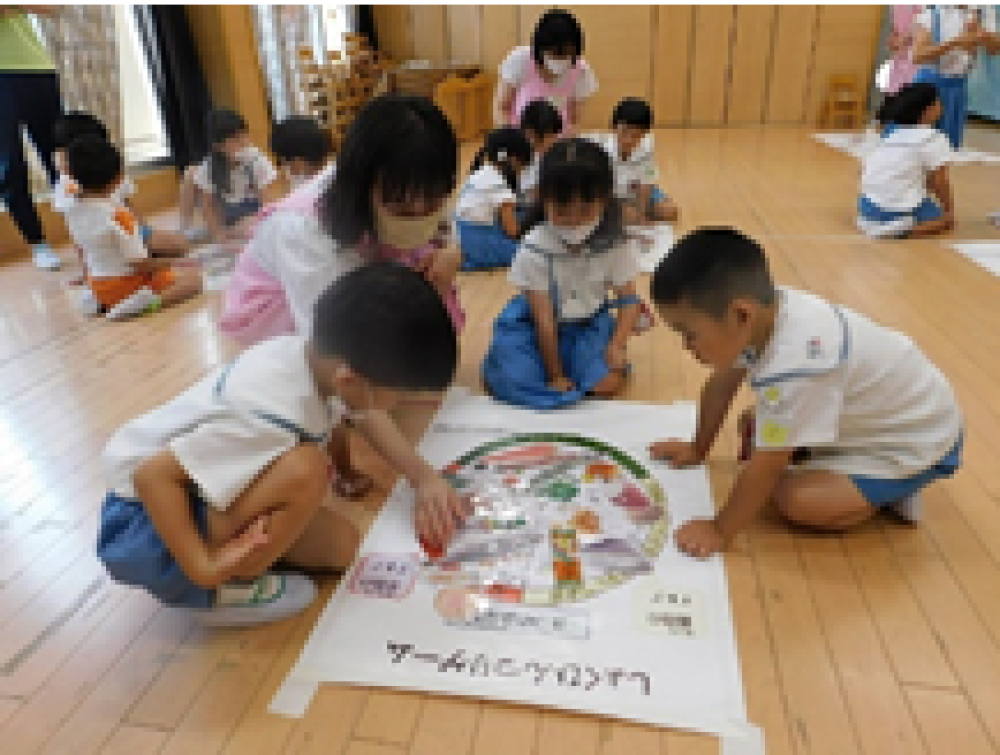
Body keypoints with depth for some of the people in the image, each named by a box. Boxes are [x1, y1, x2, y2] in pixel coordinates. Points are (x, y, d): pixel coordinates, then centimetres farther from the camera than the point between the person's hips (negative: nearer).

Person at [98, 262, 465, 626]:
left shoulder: (320, 356, -13)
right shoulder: (273, 415, -35)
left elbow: (368, 416, 7)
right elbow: (150, 475, -30)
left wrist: (425, 478, -1)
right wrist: (203, 569, -27)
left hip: (200, 485, 8)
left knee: (341, 540, -2)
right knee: (305, 470, -32)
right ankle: (214, 591, -9)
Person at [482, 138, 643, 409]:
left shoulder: (614, 243, -16)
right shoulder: (534, 249, -24)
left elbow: (628, 300, -7)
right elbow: (544, 319, -20)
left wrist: (617, 345, -26)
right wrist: (555, 376, -14)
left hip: (590, 324, 2)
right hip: (536, 326, -2)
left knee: (608, 383, -21)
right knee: (512, 380, -26)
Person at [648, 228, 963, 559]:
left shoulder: (792, 368, -41)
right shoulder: (763, 313, -16)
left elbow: (767, 468, -31)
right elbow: (721, 386, 0)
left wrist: (720, 531, -19)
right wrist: (697, 450, 13)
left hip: (915, 442, -8)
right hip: (865, 416, 8)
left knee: (798, 501, -23)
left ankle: (891, 491, 3)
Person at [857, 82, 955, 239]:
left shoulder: (888, 132, 11)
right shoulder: (933, 138, -8)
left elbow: (864, 169, 13)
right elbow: (940, 183, -4)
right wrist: (949, 210, 11)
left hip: (868, 209, 7)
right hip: (899, 215, -7)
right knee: (946, 220, 14)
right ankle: (904, 229, -12)